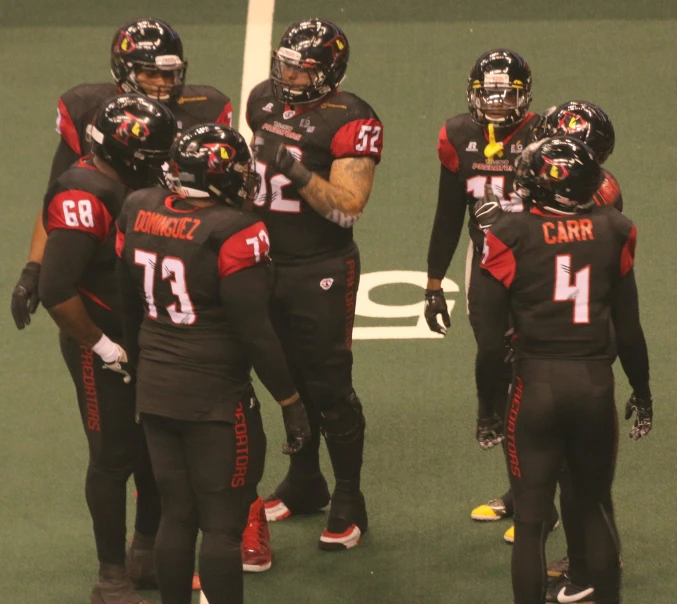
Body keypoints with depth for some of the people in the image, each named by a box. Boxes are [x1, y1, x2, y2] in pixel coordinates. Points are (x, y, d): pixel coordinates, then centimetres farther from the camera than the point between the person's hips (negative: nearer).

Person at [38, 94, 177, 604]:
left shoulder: (129, 188, 3)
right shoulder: (84, 199, -25)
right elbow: (57, 292, -29)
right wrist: (103, 347, -19)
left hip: (145, 343, 9)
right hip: (103, 350, -9)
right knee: (114, 458, 2)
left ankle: (150, 550, 37)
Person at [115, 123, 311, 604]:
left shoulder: (139, 214, 0)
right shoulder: (234, 232, -19)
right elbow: (254, 330, -17)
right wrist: (291, 401, -8)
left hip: (154, 389, 6)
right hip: (216, 400, -6)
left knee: (176, 515, 15)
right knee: (223, 524, 2)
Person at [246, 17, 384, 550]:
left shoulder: (350, 122, -17)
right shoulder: (265, 100, 4)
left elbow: (349, 207, -22)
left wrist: (297, 171, -31)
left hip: (320, 271, -7)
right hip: (268, 262, 7)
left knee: (330, 389, -2)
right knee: (291, 379, 17)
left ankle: (349, 503, 9)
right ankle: (304, 483, 32)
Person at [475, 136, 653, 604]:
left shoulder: (513, 236, -9)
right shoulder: (613, 231, -2)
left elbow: (491, 341, -7)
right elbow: (628, 330, 4)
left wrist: (487, 403, 7)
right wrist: (642, 391, 18)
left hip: (537, 384, -2)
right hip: (596, 383, 2)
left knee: (531, 519, 8)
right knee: (597, 506, 20)